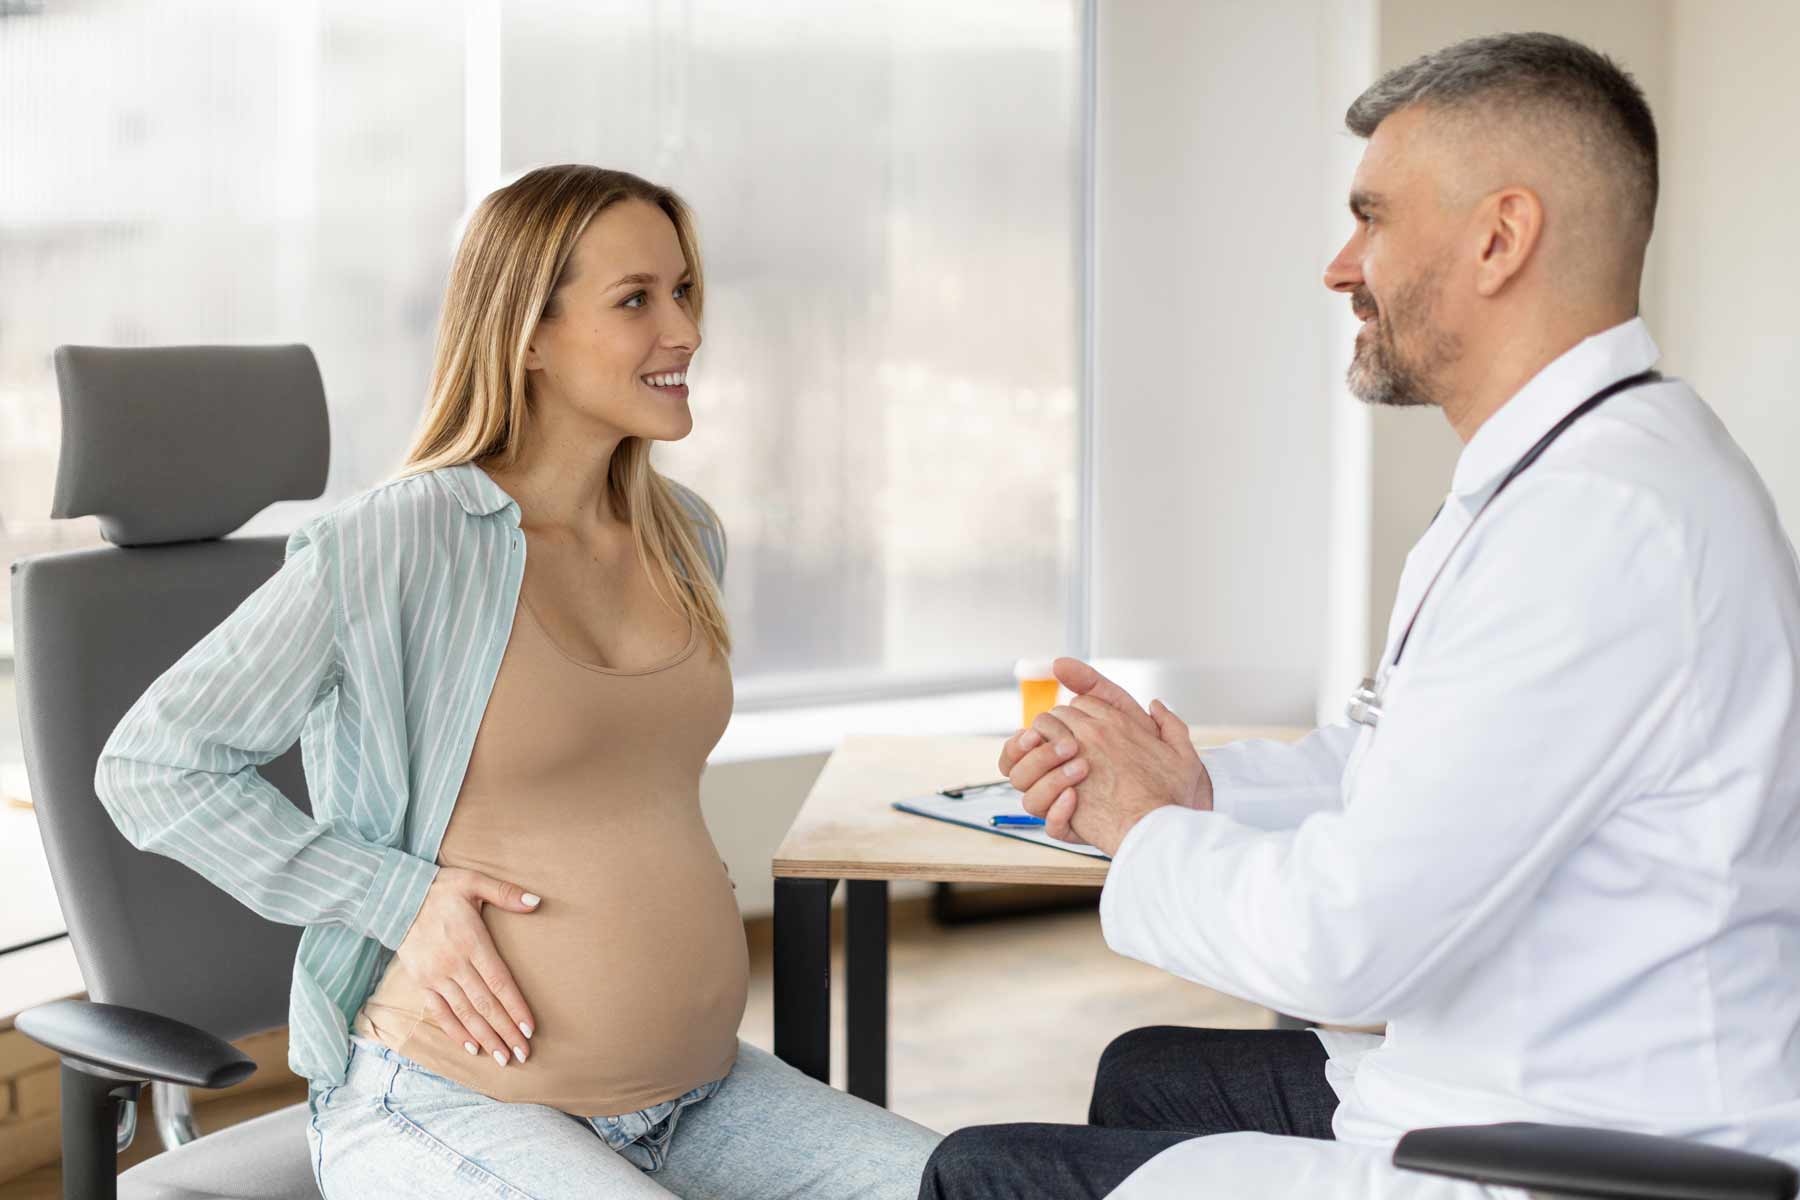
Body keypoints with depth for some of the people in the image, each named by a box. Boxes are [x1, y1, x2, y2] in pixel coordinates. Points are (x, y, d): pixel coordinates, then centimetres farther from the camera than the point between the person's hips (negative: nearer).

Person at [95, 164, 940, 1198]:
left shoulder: (685, 540, 8)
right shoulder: (388, 550, -14)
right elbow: (151, 767, -9)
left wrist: (673, 885, 9)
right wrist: (403, 900, -15)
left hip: (698, 1087, 7)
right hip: (451, 1102, -7)